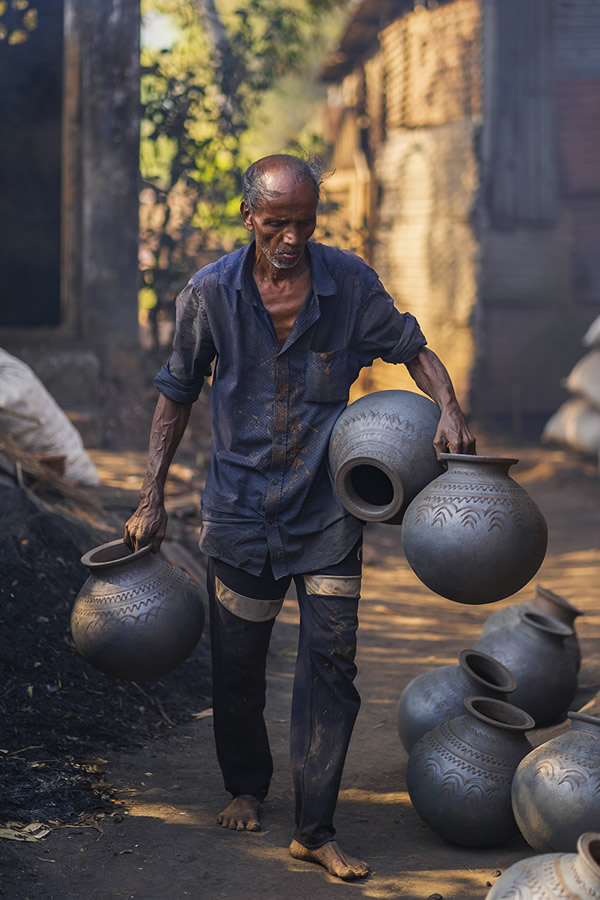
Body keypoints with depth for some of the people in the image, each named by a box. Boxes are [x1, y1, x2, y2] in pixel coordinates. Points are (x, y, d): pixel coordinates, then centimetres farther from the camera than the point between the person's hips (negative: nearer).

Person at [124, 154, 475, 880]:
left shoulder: (349, 282, -7)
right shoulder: (210, 293, -7)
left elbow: (412, 349, 5)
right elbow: (177, 395, 4)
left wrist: (448, 409, -15)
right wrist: (151, 499, 2)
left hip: (327, 507, 0)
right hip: (240, 506, 0)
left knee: (330, 661, -5)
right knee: (236, 664, 9)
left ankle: (315, 829, 4)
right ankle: (246, 788, 35)